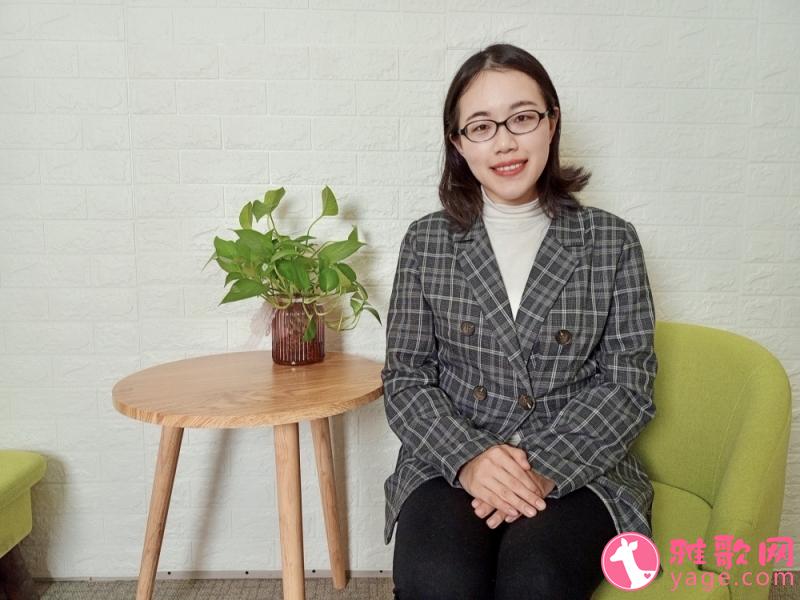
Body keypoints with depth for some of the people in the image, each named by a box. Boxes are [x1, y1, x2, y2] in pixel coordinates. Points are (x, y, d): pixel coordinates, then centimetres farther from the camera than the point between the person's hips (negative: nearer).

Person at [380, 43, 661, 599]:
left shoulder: (612, 240, 3)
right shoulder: (427, 241, 5)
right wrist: (467, 459, -15)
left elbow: (628, 382, 0)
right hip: (449, 465, 1)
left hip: (578, 470, 0)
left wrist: (544, 468, -15)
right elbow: (406, 378, 3)